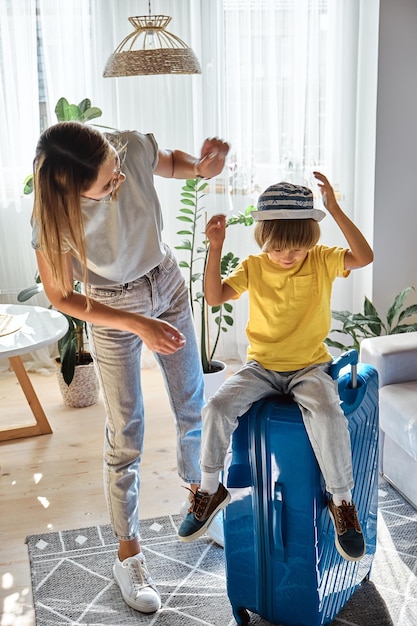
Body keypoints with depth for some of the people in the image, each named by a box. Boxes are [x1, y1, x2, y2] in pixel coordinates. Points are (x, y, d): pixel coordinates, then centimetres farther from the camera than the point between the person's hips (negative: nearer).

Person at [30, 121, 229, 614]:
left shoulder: (134, 148, -25)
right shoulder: (54, 217, -31)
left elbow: (169, 162, 1)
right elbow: (61, 298, -18)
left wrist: (202, 166, -22)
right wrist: (138, 325, -25)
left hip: (169, 288, 4)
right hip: (112, 314, -3)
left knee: (193, 408, 15)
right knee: (126, 435, 4)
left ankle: (198, 492, 45)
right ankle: (128, 555, 23)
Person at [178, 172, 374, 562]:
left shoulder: (322, 260, -4)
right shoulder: (253, 267, 1)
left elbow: (364, 257, -20)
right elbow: (214, 296, -8)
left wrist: (334, 210, -27)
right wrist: (215, 247, -18)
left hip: (310, 366, -2)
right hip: (262, 366, 2)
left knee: (328, 415, -32)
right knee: (217, 407, -20)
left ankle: (342, 500, -11)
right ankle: (210, 490, 2)